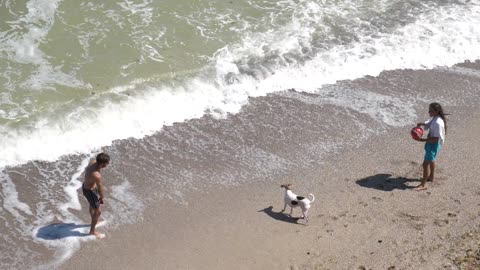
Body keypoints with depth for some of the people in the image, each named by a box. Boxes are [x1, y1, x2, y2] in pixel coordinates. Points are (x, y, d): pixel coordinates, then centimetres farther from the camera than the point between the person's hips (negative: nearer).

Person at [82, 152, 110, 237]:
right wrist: (102, 198, -2)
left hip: (85, 185, 8)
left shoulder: (93, 161, -18)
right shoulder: (97, 176, -42)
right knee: (98, 212, 12)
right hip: (89, 191, -8)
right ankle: (92, 231, 33)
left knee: (92, 206, 33)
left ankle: (94, 222, 59)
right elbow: (100, 189, -22)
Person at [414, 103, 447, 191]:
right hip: (431, 143, 11)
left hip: (434, 144, -11)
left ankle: (423, 184, -3)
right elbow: (428, 124, 18)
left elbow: (435, 139, -30)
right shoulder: (434, 119, -1)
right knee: (431, 161, 29)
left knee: (426, 163, -8)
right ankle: (431, 176, 50)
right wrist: (421, 124, -3)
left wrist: (423, 140, -27)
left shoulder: (438, 123, -30)